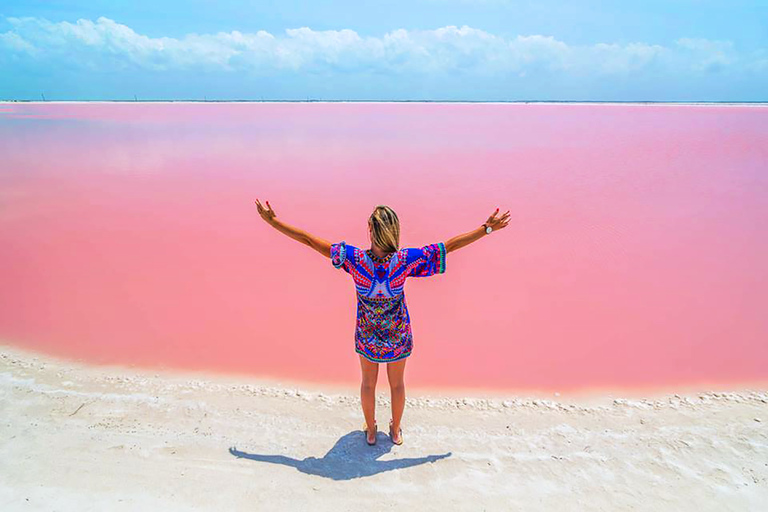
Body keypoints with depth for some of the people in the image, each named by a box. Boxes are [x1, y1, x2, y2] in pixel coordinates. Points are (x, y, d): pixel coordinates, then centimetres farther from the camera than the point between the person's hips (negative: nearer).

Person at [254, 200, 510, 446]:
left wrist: (272, 220, -13)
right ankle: (396, 431, 48)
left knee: (368, 383, 26)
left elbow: (308, 239, -23)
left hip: (367, 334, 0)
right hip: (398, 334, 0)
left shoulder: (355, 259, -29)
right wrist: (487, 228, -10)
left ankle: (370, 431, 48)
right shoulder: (405, 260, -28)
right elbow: (451, 245, -21)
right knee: (397, 384, 25)